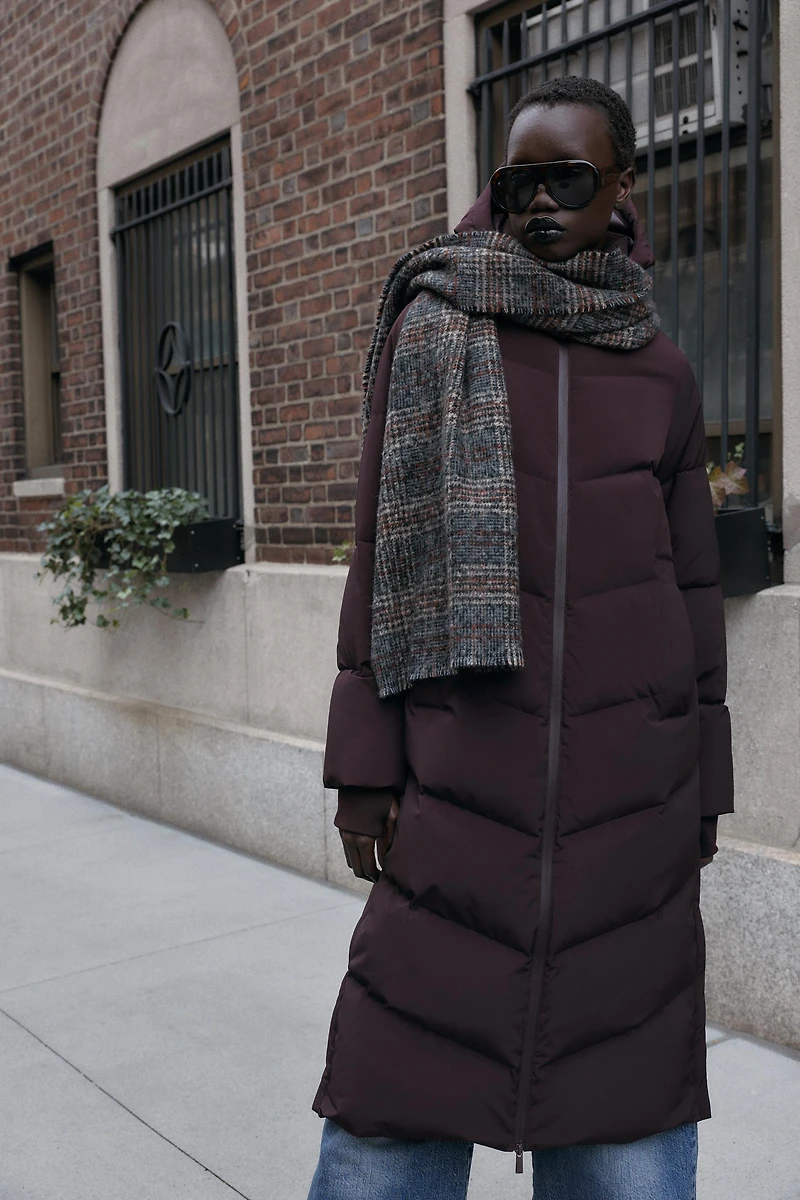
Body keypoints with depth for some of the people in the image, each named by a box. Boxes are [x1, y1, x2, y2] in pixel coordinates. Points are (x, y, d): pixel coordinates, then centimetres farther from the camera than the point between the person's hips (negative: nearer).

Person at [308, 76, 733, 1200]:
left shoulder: (662, 372, 8)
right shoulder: (433, 328, 2)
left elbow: (695, 582, 11)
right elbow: (385, 548, 1)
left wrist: (706, 784, 11)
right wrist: (364, 759, -3)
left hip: (631, 784, 2)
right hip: (464, 761, -1)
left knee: (626, 1069, 11)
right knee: (405, 1076, 3)